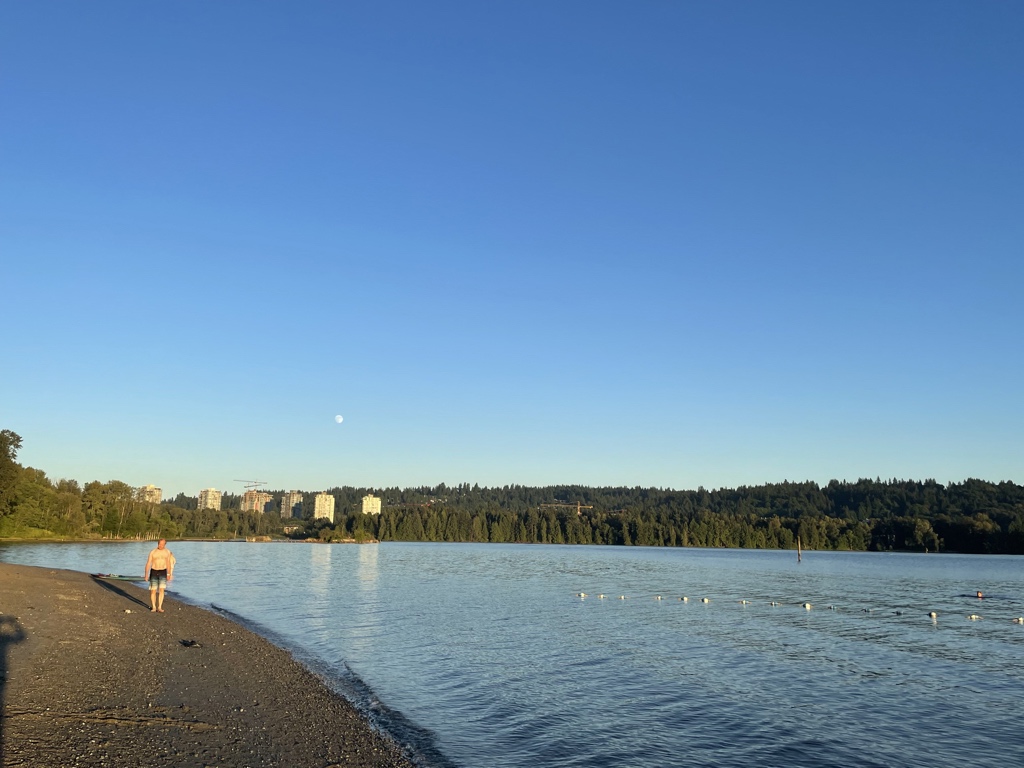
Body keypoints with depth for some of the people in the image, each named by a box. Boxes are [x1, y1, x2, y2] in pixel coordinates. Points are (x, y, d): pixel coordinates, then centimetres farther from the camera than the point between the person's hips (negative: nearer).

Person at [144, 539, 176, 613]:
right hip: (154, 572, 0)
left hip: (163, 572, 1)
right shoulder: (153, 552, -5)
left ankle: (159, 607, -7)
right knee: (153, 590, 0)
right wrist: (146, 574, -10)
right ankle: (153, 607, 13)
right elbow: (148, 564, -4)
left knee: (161, 589, -11)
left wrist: (169, 575, 10)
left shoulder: (167, 552, 2)